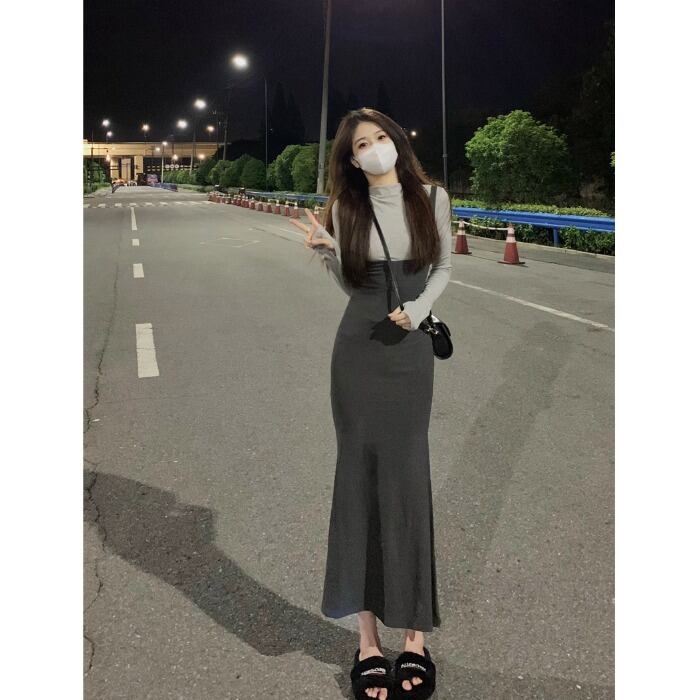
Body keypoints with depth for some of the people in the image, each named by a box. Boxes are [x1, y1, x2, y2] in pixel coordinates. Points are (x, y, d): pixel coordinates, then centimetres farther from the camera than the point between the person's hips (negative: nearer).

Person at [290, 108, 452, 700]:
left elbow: (445, 265, 10)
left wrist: (420, 307, -7)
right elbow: (350, 283, 8)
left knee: (406, 479, 0)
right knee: (359, 476, 2)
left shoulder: (432, 197, 1)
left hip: (411, 351, 0)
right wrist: (326, 251, -9)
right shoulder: (345, 208, 2)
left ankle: (415, 634, 14)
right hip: (357, 351, 1)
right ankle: (368, 638, 12)